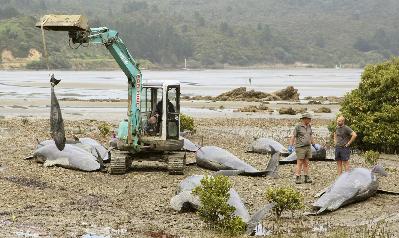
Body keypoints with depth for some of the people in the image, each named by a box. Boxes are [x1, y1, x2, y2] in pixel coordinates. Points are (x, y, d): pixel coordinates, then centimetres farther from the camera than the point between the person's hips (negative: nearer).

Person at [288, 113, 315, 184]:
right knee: (299, 163, -6)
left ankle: (307, 178, 9)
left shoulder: (309, 127, 10)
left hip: (308, 147, 6)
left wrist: (314, 145, 21)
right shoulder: (298, 127, -10)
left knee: (306, 163, 7)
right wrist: (290, 146, -18)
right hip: (300, 148, -6)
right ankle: (298, 178, -5)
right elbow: (293, 137, -11)